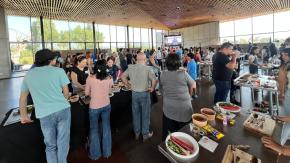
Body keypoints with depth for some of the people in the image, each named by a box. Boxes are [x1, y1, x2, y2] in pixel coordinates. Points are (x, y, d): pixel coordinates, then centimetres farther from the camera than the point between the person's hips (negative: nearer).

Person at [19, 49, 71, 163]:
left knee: (50, 146, 19)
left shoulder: (29, 74, 11)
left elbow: (22, 98, 17)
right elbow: (66, 92, 5)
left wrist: (23, 116, 28)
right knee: (62, 143, 12)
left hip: (45, 114, 2)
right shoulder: (59, 71, 1)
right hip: (63, 110, -2)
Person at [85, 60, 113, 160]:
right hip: (106, 105, 2)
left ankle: (95, 154, 29)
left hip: (94, 107, -2)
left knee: (94, 130, 15)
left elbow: (87, 93, 0)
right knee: (106, 128, 16)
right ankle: (107, 152, 31)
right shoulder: (109, 79, -8)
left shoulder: (90, 79, -13)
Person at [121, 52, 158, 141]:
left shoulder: (131, 67, -2)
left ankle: (136, 133, 34)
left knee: (135, 114, 18)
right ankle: (145, 134, 26)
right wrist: (152, 88, -7)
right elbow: (154, 80, -23)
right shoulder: (148, 68, -15)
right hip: (144, 94, -4)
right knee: (145, 114, 12)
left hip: (134, 93, 4)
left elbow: (123, 76, 4)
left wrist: (128, 85, 11)